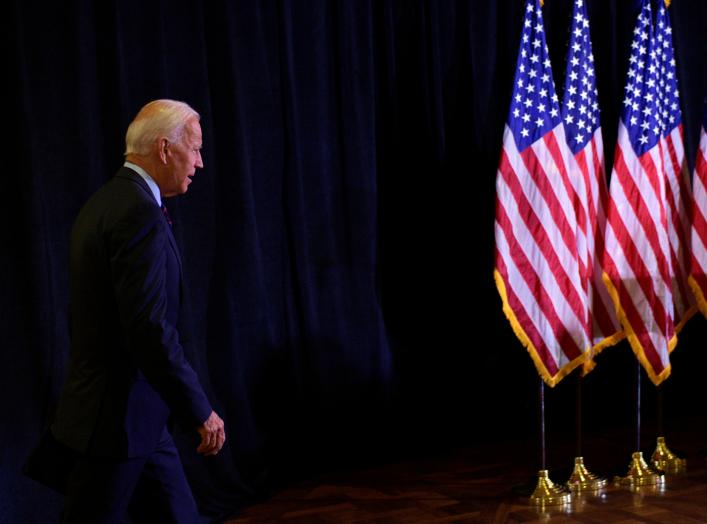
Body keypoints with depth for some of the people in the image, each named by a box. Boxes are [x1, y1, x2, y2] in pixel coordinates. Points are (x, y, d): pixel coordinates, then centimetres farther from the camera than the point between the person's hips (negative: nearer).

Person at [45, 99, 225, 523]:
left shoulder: (103, 204, 11)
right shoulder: (141, 214, -20)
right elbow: (151, 329, -25)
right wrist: (200, 411, -18)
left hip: (137, 416, 10)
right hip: (116, 419, -10)